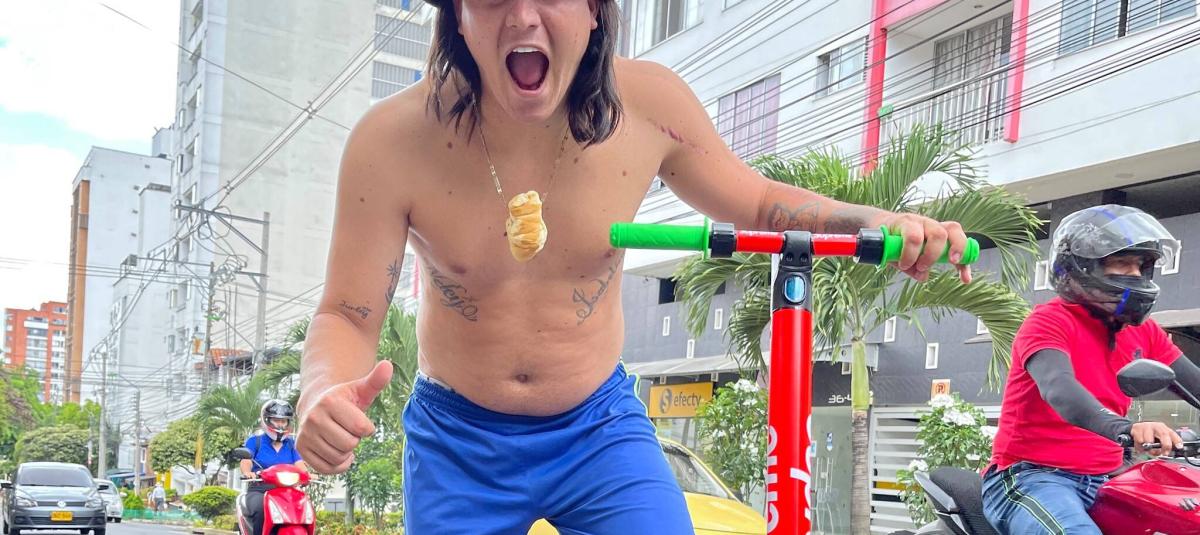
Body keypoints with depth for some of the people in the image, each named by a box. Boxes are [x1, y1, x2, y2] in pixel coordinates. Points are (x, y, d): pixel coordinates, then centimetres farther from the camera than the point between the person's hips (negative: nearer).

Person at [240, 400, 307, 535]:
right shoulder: (254, 440, 7)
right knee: (260, 510, -36)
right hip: (259, 490, -3)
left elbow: (300, 465, 2)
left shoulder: (292, 443, 15)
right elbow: (246, 462, -6)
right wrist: (247, 473, -31)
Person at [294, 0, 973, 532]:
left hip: (600, 428, 1)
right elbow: (348, 317, -15)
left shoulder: (648, 104, -15)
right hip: (456, 444, 0)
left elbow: (759, 203, 1)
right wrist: (324, 396, -38)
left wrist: (873, 221, -17)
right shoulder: (392, 140, -21)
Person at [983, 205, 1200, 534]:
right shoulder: (1049, 321, -9)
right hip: (1034, 476, -8)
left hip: (1103, 481, 8)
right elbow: (1058, 388, -28)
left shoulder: (1143, 331, 14)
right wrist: (1124, 428, -46)